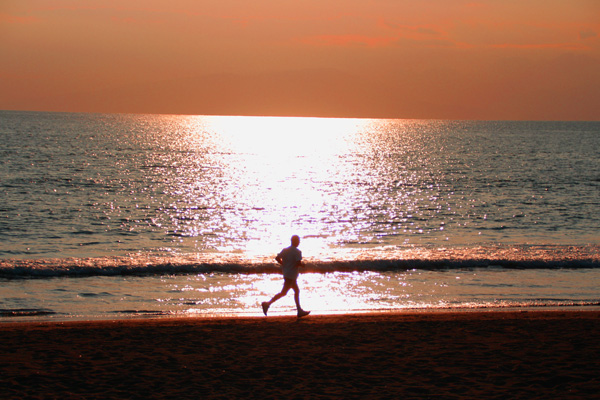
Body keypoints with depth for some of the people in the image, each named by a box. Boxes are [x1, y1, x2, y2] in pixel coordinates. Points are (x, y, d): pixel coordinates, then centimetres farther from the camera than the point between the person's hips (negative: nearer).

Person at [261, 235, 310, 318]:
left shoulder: (285, 250, 6)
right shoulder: (297, 252, -15)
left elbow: (277, 258, 2)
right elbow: (298, 263, -24)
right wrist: (302, 264, -2)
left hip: (286, 273, 9)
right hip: (291, 275, -9)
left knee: (297, 291, 17)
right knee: (283, 292, -8)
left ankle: (300, 311, 19)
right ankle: (267, 304, -17)